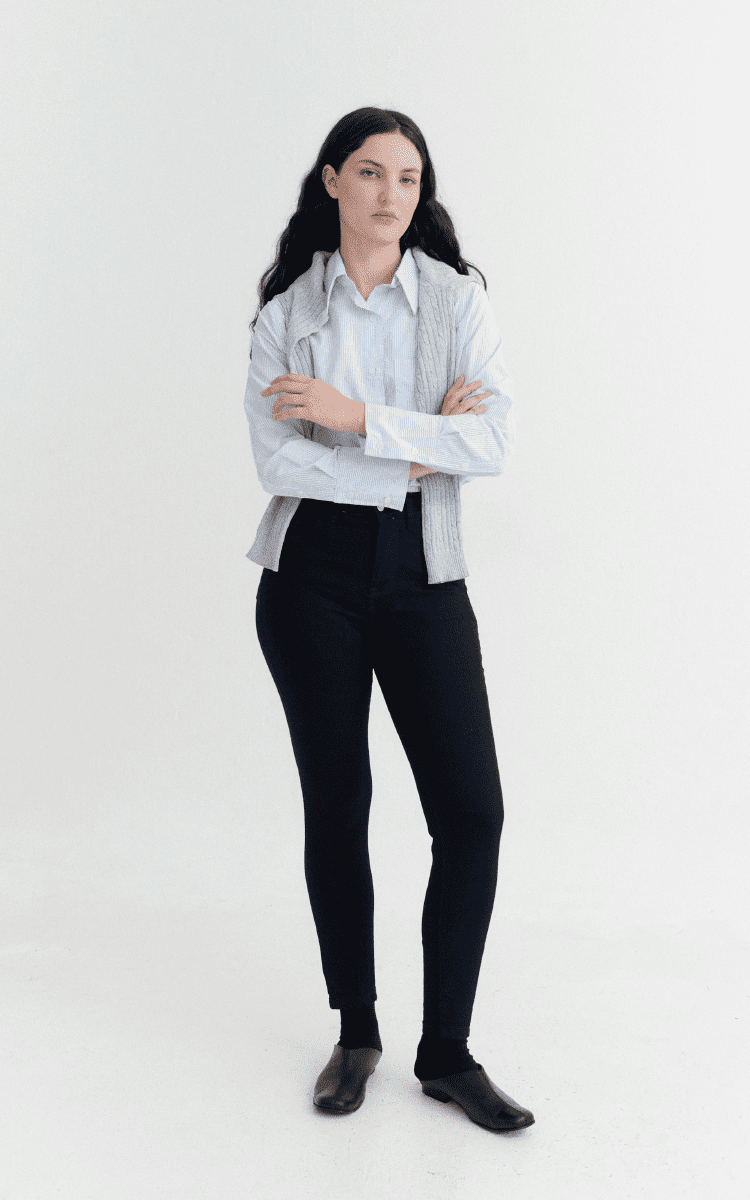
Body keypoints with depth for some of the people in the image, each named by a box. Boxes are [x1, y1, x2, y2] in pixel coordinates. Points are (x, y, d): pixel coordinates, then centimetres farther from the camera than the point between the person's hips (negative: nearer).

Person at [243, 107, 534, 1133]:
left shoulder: (457, 297, 2)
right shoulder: (287, 310, 2)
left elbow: (495, 441, -12)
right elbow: (277, 460, -10)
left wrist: (357, 415, -17)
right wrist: (414, 457, -12)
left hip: (422, 575, 0)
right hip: (312, 575, 0)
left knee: (472, 810, -6)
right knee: (336, 803, 8)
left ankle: (447, 1054, 12)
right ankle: (356, 1033, 26)